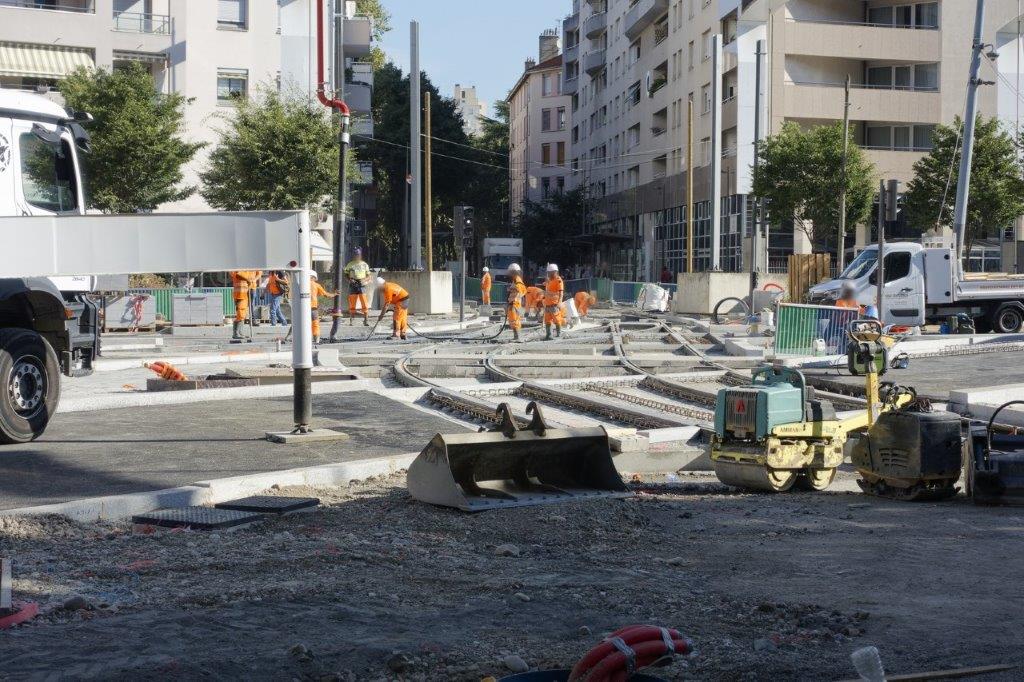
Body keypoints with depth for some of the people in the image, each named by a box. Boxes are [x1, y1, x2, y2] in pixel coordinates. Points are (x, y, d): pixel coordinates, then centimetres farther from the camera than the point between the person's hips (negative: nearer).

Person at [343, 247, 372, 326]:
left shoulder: (364, 264, 9)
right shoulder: (350, 264, 9)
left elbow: (368, 276, 10)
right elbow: (346, 275, 11)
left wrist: (364, 280, -10)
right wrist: (350, 279, -9)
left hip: (361, 285, -1)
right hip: (352, 286, 1)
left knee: (364, 304, -9)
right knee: (352, 304, 3)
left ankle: (366, 320, -9)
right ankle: (352, 320, 11)